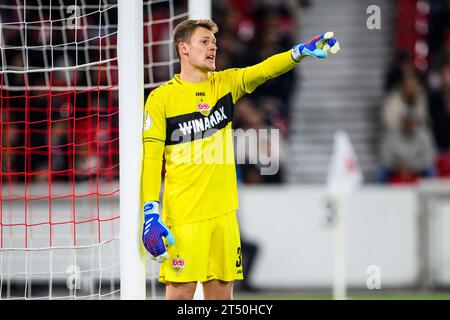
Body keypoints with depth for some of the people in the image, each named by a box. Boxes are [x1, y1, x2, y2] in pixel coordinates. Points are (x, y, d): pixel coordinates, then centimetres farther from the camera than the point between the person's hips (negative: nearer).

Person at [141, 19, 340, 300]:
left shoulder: (226, 84, 9)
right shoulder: (161, 98, -4)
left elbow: (264, 70, -7)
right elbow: (151, 158, -6)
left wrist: (301, 51, -25)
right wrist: (150, 213, -14)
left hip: (223, 212, 5)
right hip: (182, 216, -5)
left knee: (221, 292, 7)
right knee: (181, 291, -7)